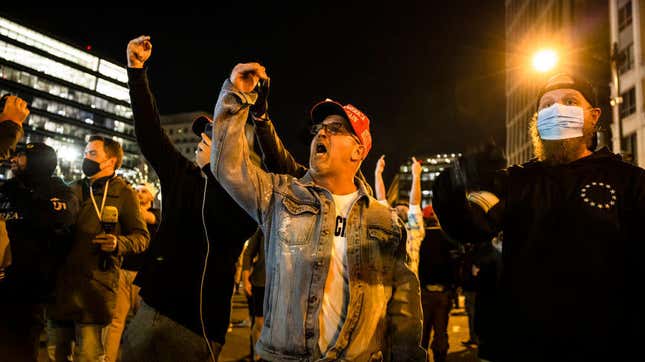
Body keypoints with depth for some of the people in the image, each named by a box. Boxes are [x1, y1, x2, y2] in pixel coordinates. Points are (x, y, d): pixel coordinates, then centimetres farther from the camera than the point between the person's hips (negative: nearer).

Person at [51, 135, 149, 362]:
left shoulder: (123, 193, 1)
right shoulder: (74, 190, 17)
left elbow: (141, 237, -3)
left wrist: (118, 243, -21)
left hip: (95, 282, -5)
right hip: (64, 280, 5)